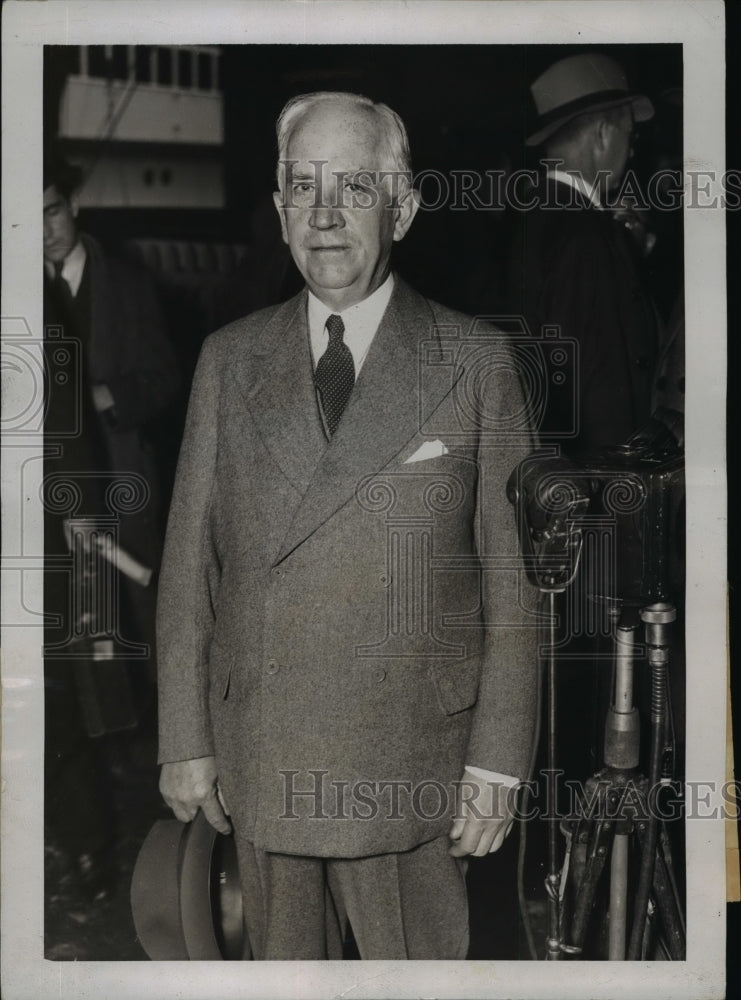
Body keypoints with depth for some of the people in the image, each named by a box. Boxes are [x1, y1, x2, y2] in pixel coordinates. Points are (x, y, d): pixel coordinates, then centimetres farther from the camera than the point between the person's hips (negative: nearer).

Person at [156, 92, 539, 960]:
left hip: (410, 772, -2)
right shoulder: (229, 360, 6)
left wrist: (498, 761, -6)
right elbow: (189, 560, 6)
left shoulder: (476, 364, -2)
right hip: (259, 761, 3)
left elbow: (513, 577, -3)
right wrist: (184, 740, 4)